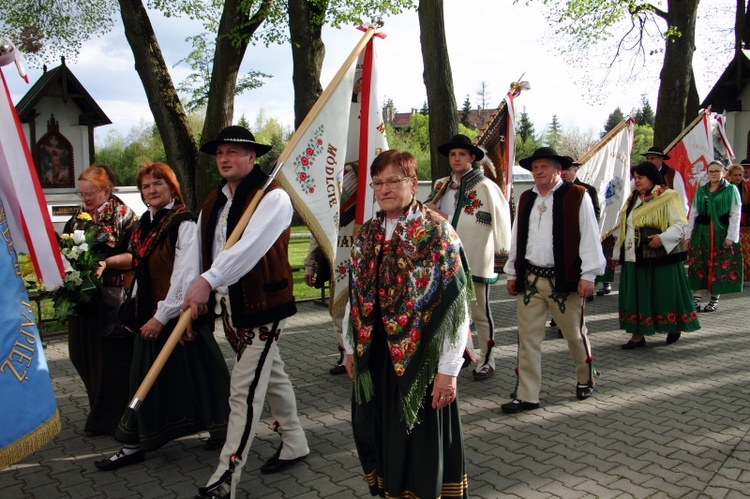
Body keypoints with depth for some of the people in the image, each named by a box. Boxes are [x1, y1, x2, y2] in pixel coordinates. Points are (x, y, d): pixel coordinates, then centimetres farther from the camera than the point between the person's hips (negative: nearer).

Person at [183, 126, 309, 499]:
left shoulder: (272, 196, -14)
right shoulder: (213, 203, 11)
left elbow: (250, 245, -29)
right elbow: (201, 254, 7)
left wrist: (208, 280, -37)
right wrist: (194, 301, 1)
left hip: (263, 305, -8)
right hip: (230, 306, 8)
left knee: (245, 391, -5)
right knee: (272, 374, 21)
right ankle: (294, 444, 38)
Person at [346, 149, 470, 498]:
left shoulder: (436, 233, -11)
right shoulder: (367, 234, 7)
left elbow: (456, 306, -14)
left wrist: (448, 370, -15)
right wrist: (352, 347, 14)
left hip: (420, 359, -5)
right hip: (374, 357, 6)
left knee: (421, 441, 7)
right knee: (379, 436, 16)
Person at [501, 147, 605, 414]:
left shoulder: (577, 196, -3)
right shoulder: (525, 199, 12)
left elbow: (589, 237, -5)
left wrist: (588, 275, -9)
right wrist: (512, 273, 13)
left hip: (564, 279, -4)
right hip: (529, 279, 4)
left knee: (575, 334, 12)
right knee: (527, 338, 3)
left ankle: (585, 380, 38)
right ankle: (527, 396, 11)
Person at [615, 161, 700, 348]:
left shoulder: (668, 197, -5)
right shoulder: (632, 199, 16)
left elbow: (680, 224, -10)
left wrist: (662, 238, -24)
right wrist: (620, 249, 18)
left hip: (661, 256, -6)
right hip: (634, 257, 6)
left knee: (664, 294, 2)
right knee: (636, 295, 4)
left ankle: (674, 327, 24)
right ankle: (637, 335, 9)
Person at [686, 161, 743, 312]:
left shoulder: (731, 190, 1)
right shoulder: (700, 191, 11)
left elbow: (735, 214, -3)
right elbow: (693, 214, 11)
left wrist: (730, 236, -10)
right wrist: (688, 236, 6)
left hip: (722, 233, -3)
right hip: (701, 233, 3)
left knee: (719, 266, 2)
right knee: (699, 266, -1)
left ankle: (714, 299, 13)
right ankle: (696, 300, 0)